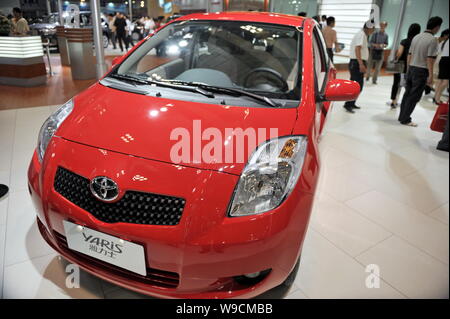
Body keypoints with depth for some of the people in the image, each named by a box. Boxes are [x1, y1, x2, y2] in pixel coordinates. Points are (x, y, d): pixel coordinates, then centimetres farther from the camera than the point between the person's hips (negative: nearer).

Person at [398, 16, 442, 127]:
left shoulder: (416, 37, 9)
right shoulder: (433, 40, -12)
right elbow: (430, 59, -16)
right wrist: (431, 75, -13)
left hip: (411, 68, 7)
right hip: (421, 71, -7)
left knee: (407, 93, 12)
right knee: (414, 96, -1)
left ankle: (402, 116, 19)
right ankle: (405, 119, 3)